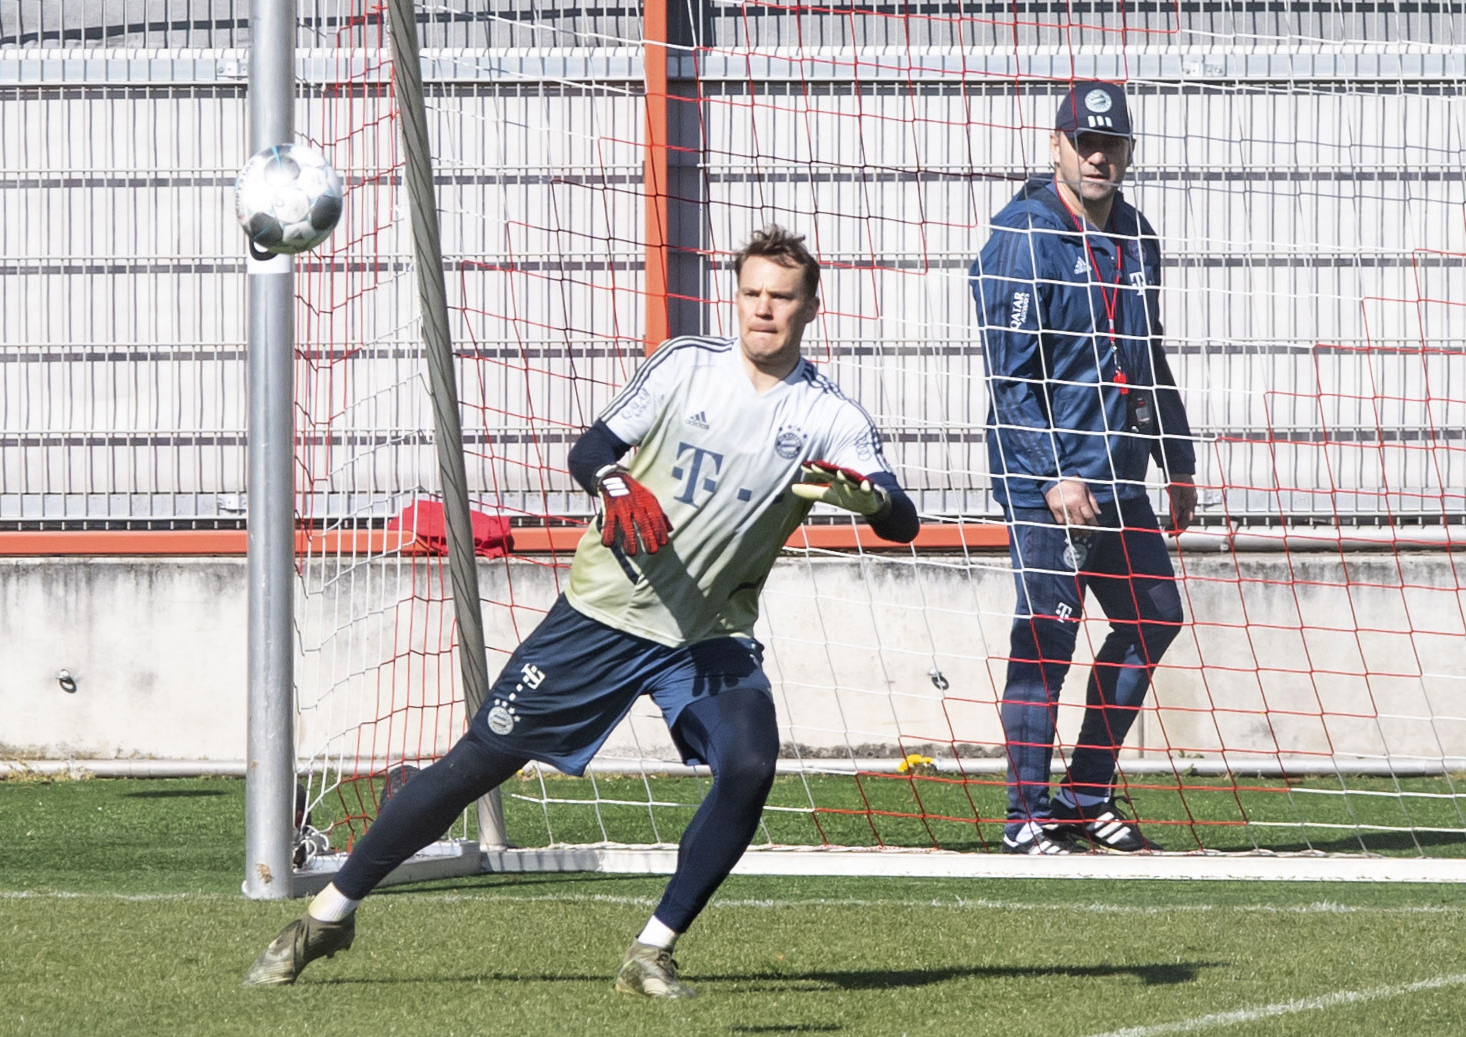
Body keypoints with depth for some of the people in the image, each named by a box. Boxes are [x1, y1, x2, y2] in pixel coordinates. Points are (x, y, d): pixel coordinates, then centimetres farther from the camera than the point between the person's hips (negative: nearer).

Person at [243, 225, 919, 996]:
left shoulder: (830, 417, -5)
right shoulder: (686, 365, -2)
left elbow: (901, 522, -16)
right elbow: (590, 449, -6)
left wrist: (857, 491, -39)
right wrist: (619, 489, -29)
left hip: (713, 635, 0)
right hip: (606, 609, 0)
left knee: (749, 768, -25)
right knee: (480, 761, -1)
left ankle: (653, 953, -11)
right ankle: (329, 915, 11)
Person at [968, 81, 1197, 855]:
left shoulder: (1135, 238, 12)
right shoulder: (1023, 234, -11)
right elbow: (1008, 373, -14)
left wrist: (1176, 464, 22)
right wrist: (1052, 477, -20)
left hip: (1117, 479, 8)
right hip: (1045, 478, -8)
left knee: (1153, 621, 12)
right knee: (1047, 636, -8)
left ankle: (1087, 797, 21)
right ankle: (1030, 815, -2)